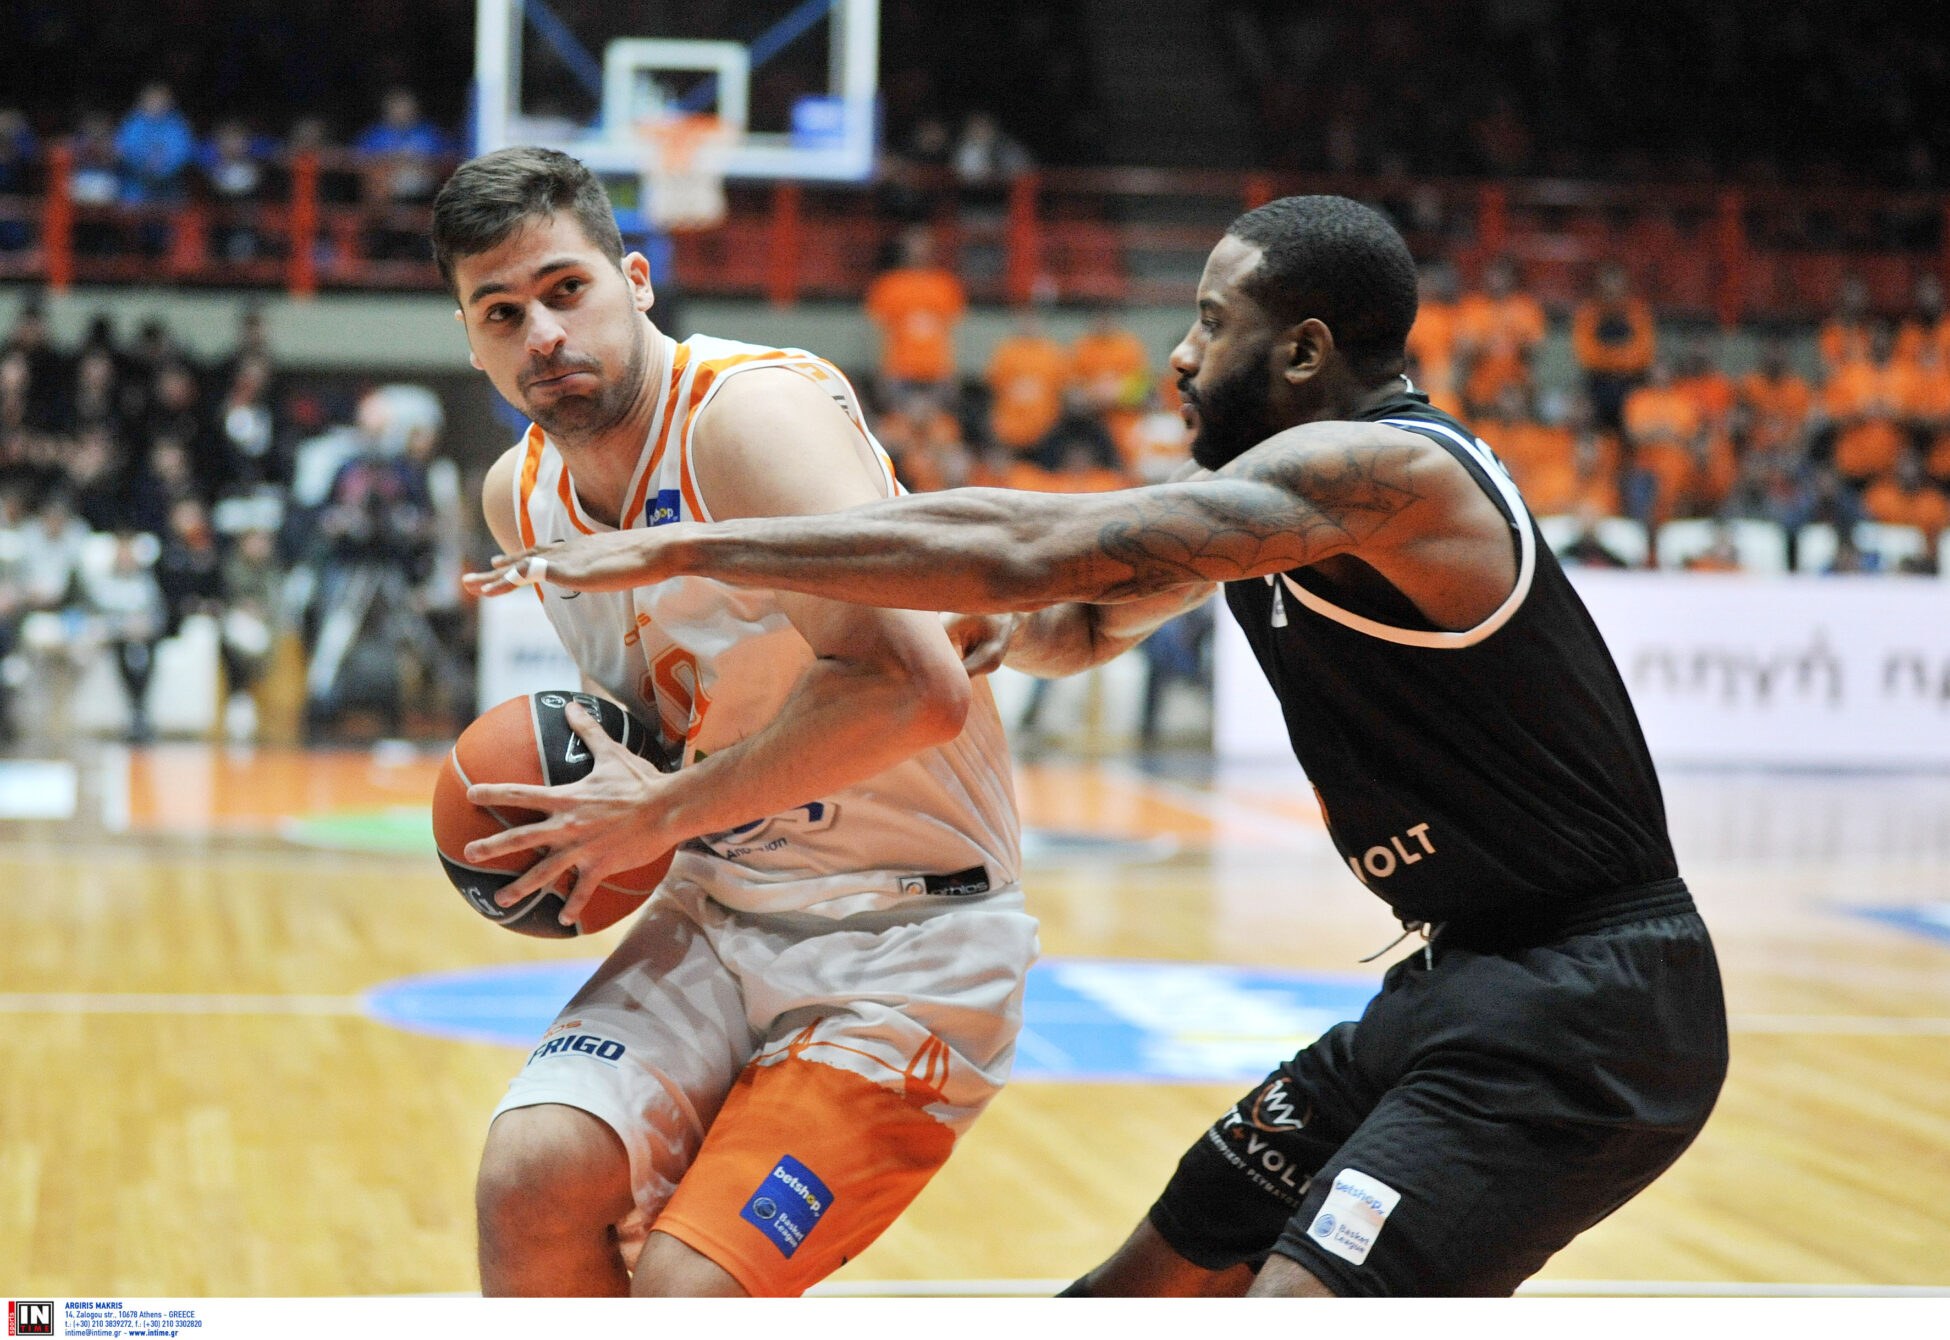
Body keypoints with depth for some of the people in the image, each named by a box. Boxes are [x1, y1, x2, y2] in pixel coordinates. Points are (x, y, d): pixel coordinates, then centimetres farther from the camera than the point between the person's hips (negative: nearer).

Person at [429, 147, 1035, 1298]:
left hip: (908, 940, -6)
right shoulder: (518, 495, 5)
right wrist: (599, 793, 3)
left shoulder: (753, 409, -20)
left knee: (687, 1291, -18)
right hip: (720, 916, 7)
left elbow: (914, 686, -32)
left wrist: (665, 813, -21)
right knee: (532, 1178, -17)